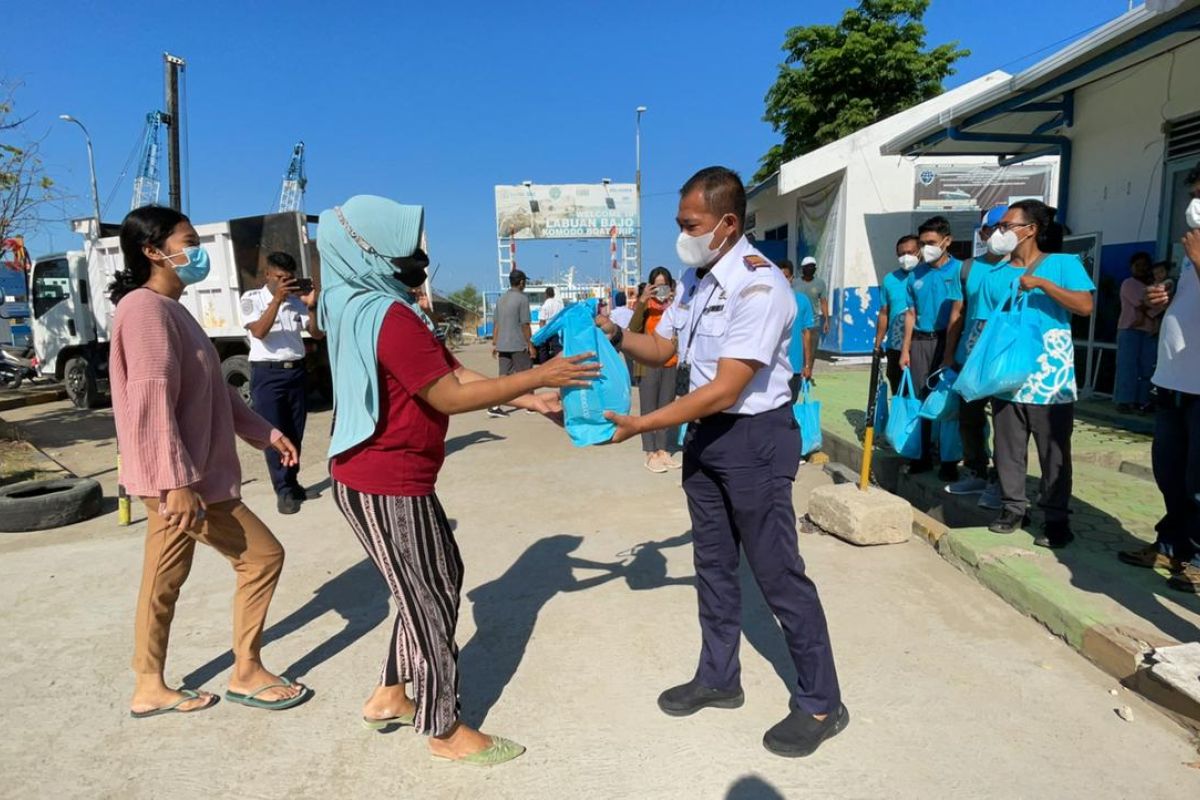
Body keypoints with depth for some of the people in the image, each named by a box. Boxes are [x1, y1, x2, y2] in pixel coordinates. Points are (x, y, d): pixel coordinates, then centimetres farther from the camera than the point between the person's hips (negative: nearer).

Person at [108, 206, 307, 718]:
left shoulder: (170, 310, 15)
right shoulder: (145, 309, -17)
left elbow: (213, 390, 19)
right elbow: (152, 401, -25)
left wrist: (264, 432, 18)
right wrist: (178, 481, -28)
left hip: (182, 477, 10)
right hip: (181, 478, -10)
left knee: (164, 582, 16)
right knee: (263, 556, -1)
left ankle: (150, 689, 29)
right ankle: (247, 674, 12)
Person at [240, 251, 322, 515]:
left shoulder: (297, 300, 7)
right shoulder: (252, 299, -2)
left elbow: (317, 333, 1)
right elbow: (259, 332, -18)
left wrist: (311, 306, -14)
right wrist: (277, 299, -23)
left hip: (296, 370, 4)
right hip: (267, 374, -4)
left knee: (296, 432, 10)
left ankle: (292, 483, 23)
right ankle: (284, 490, 3)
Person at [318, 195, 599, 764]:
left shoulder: (366, 307, 10)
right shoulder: (387, 316, -22)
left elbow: (456, 372, 8)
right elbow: (450, 396, -21)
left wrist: (530, 400, 4)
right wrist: (537, 376, -17)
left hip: (398, 478, 10)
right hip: (386, 487, -10)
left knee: (442, 575, 21)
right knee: (429, 600, 5)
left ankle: (390, 696, 35)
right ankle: (444, 730, 24)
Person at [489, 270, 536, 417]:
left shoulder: (501, 299, 11)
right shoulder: (522, 299, -10)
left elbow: (496, 323, 11)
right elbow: (524, 325, -12)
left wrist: (495, 344, 15)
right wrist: (530, 345, -7)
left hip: (502, 344, 6)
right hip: (519, 344, -6)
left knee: (504, 376, 5)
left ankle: (494, 406, -4)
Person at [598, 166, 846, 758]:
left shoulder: (759, 286, -21)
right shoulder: (694, 279, 5)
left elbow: (724, 390, -25)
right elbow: (661, 349, 14)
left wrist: (638, 426, -23)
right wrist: (616, 336, -6)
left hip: (754, 437, -8)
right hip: (704, 433, 8)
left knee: (777, 572, 1)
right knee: (713, 562, 18)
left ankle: (821, 703, 20)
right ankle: (718, 678, 36)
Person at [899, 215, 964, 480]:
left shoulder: (958, 269, -5)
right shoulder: (916, 274, 10)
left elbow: (958, 312, -10)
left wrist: (950, 351, -15)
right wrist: (905, 349, 7)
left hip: (945, 340, -5)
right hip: (919, 341, 5)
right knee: (921, 398, 8)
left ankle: (949, 460, 8)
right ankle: (923, 455, 17)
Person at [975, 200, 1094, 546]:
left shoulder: (1064, 264, 1)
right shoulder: (995, 275, 10)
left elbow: (1085, 305, -12)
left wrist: (1042, 283, -18)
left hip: (1051, 381, -3)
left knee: (1054, 454, 4)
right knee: (1008, 451, 9)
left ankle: (1057, 519, 14)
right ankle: (1014, 508, 23)